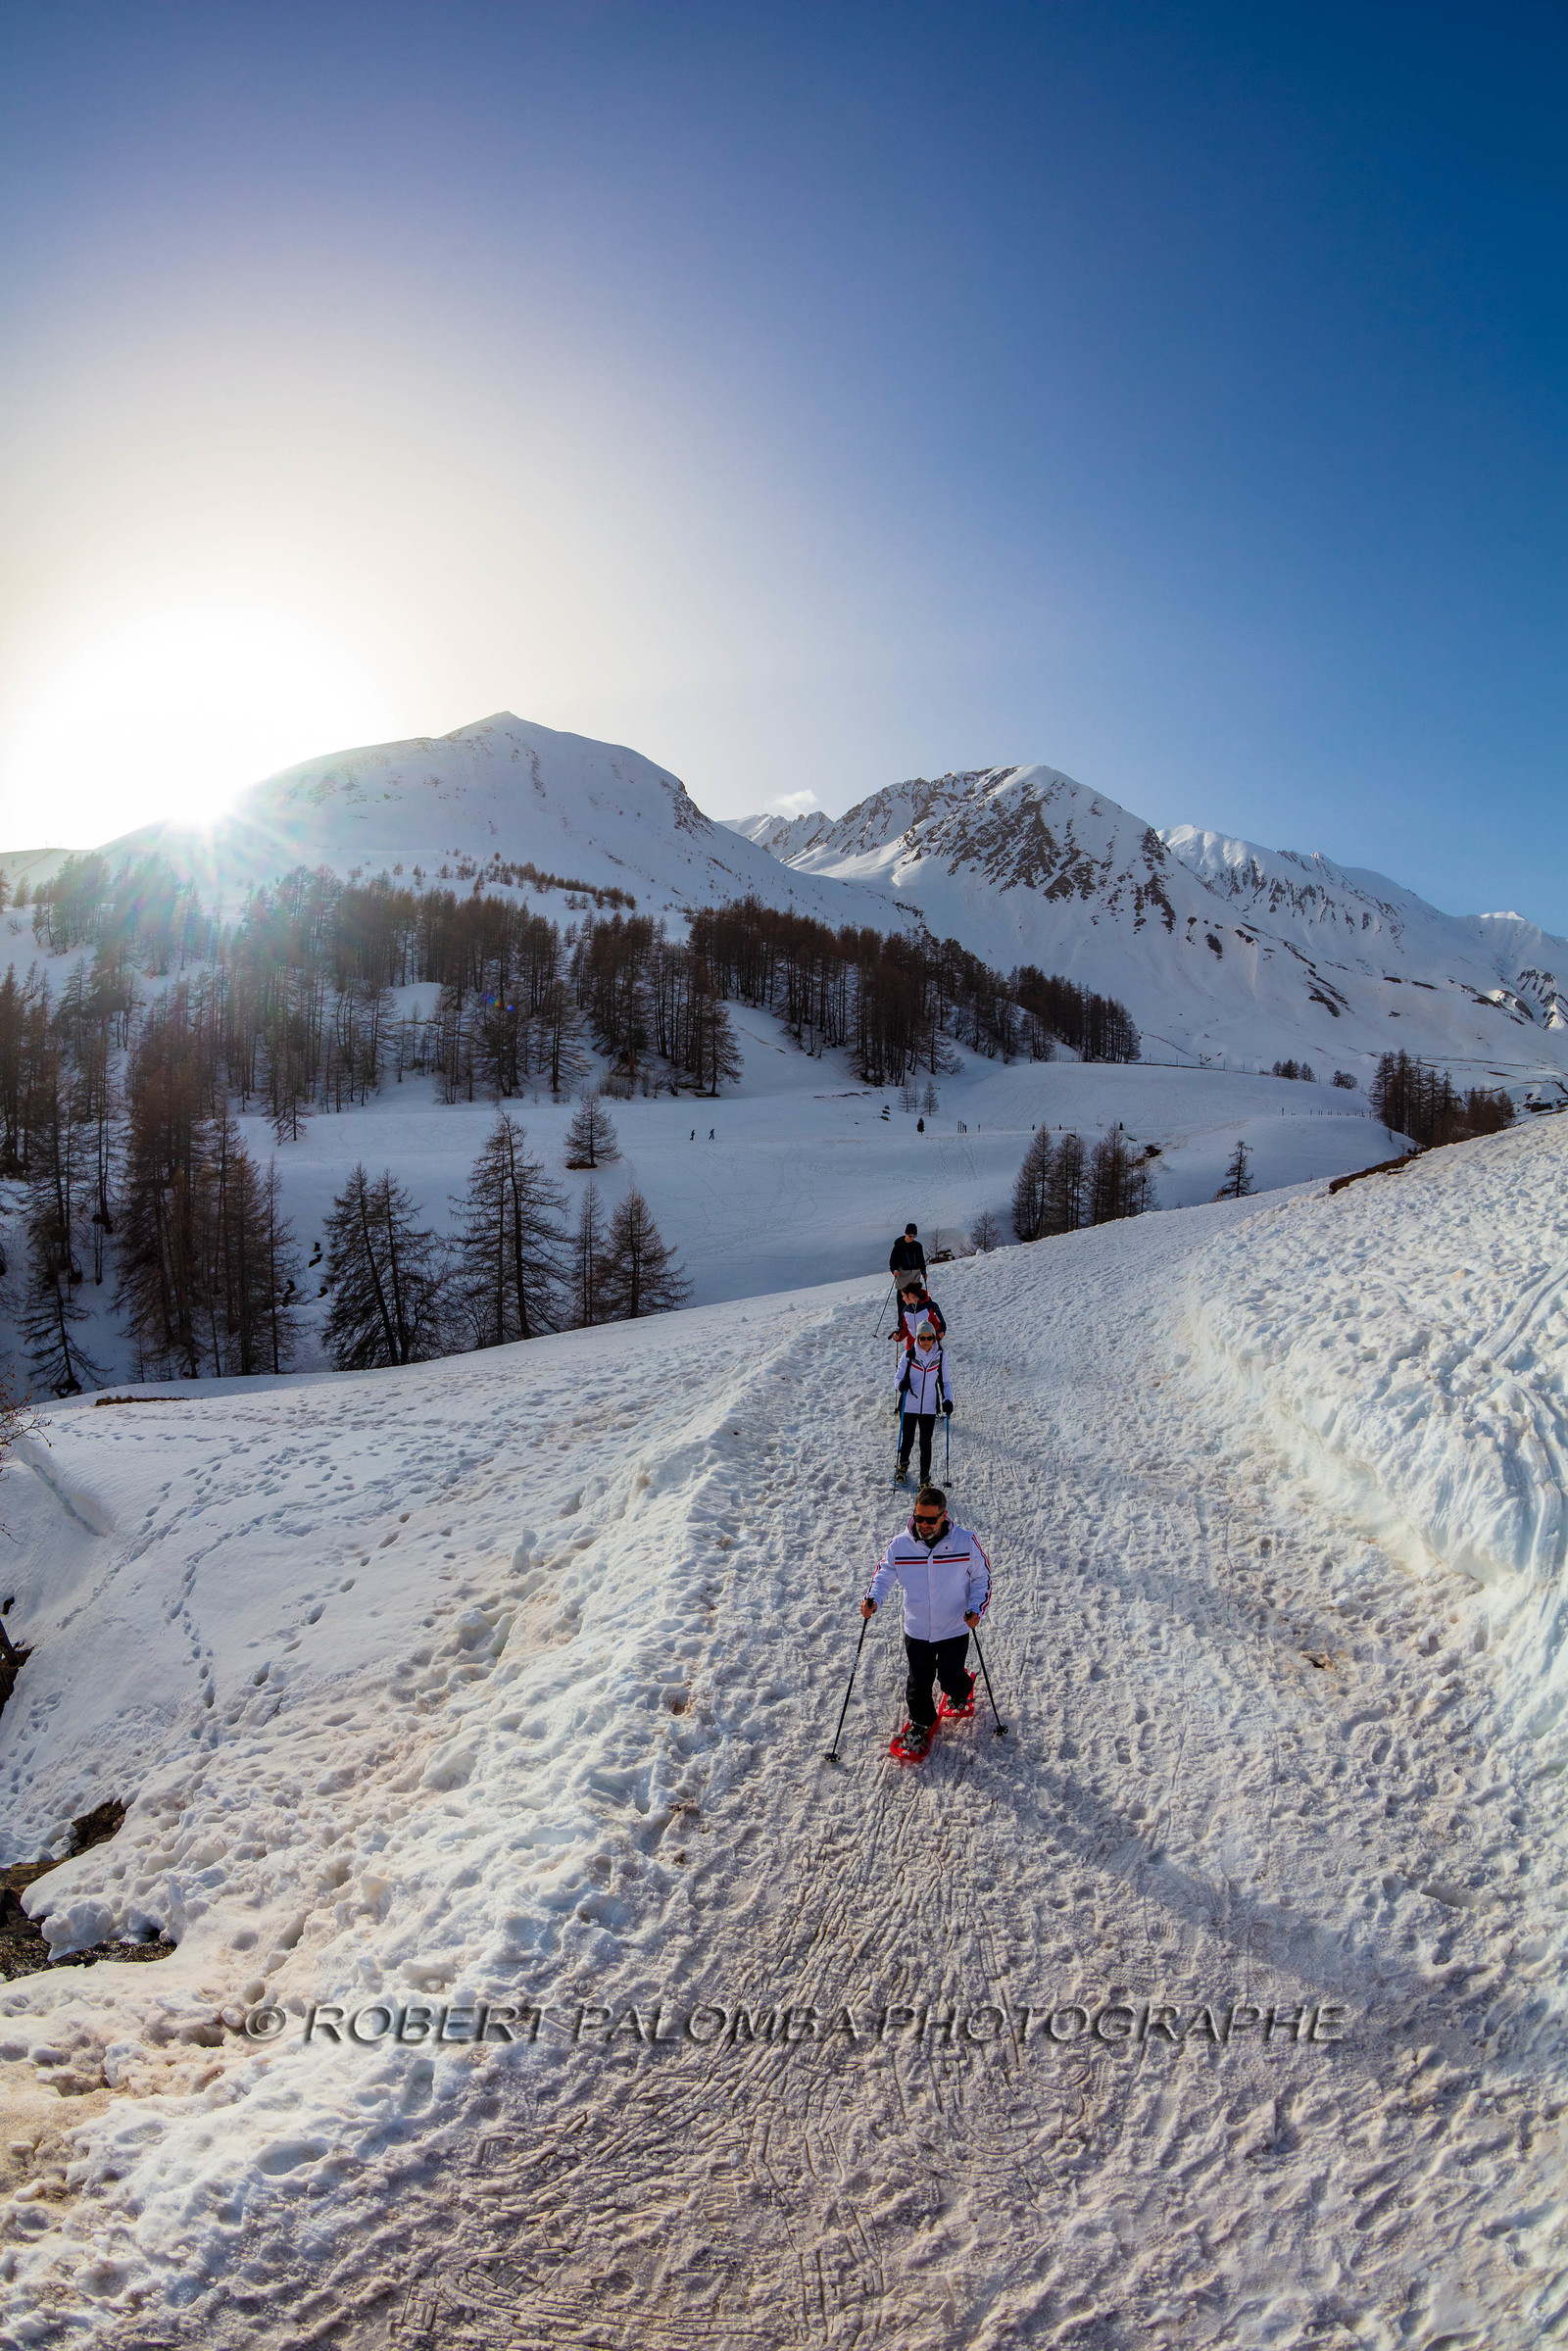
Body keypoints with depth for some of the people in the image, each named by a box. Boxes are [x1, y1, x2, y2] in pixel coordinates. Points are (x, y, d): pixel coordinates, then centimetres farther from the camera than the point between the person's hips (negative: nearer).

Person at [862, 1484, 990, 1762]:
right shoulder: (900, 1545, -12)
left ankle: (961, 1692, 47)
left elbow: (982, 1577, -2)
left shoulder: (965, 1542, -15)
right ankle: (920, 1723, 40)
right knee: (919, 1682, 11)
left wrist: (976, 1608, -16)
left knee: (950, 1678, 9)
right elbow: (884, 1574, 1)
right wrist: (873, 1599, -17)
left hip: (954, 1630, -1)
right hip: (916, 1631, 1)